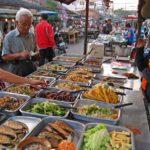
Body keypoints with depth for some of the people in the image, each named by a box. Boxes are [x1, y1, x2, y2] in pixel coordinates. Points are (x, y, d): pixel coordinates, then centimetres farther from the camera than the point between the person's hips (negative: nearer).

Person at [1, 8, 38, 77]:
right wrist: (20, 55, -22)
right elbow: (5, 56, -9)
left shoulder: (32, 35, 7)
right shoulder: (9, 36, -7)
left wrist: (36, 54, -5)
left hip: (31, 68, 4)